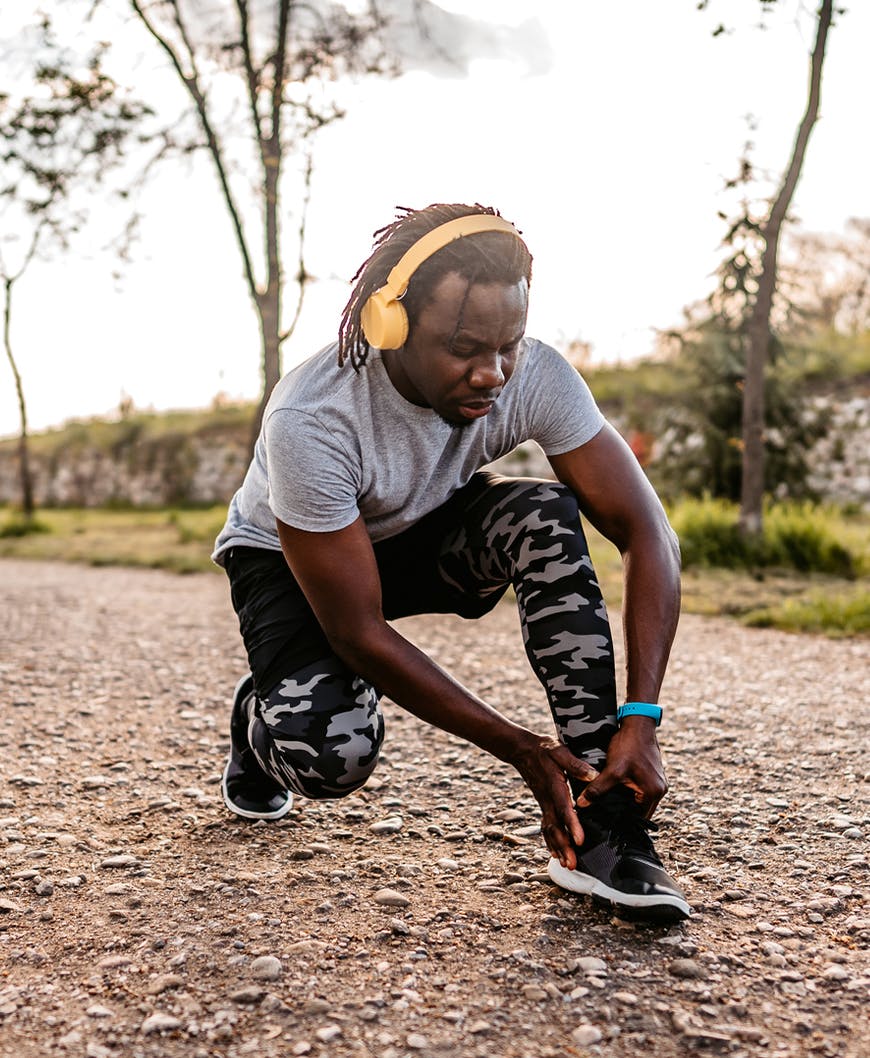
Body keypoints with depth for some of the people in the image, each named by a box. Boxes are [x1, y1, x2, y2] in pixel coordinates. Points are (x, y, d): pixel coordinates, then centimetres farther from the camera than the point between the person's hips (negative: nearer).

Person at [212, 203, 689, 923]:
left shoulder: (536, 378, -25)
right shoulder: (310, 422, -36)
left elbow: (646, 531, -23)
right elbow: (358, 632, -31)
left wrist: (640, 720, -33)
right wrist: (522, 750, -31)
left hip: (422, 538, 4)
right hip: (289, 561, -3)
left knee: (548, 520, -29)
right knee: (335, 753, -31)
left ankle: (603, 829, -23)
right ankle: (263, 718, 9)